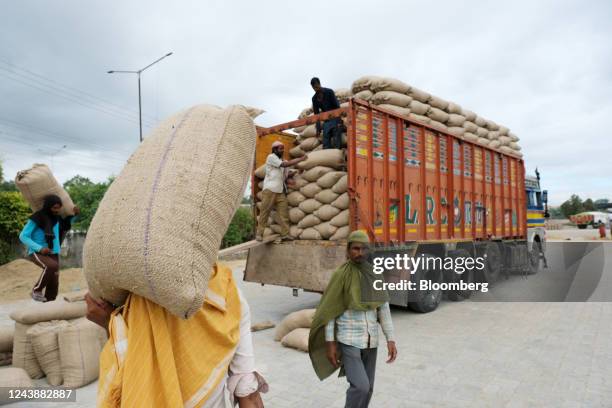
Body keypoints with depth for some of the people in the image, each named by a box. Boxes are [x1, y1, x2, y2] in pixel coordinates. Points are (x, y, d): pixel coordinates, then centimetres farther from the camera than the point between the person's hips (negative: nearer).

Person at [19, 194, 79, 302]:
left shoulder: (57, 218, 5)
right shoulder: (37, 218, -13)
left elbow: (67, 225, 27)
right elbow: (23, 236, -13)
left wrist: (75, 214, 8)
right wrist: (40, 248, -24)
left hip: (53, 253, 6)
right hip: (37, 253, -6)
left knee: (54, 284, 1)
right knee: (52, 266, -36)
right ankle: (37, 290, -14)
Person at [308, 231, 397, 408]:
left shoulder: (374, 274, 3)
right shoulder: (340, 274, -13)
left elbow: (383, 308, 4)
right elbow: (328, 311, -10)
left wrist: (391, 340, -2)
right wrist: (330, 344, -11)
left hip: (369, 340, 6)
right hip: (348, 339, -5)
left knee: (367, 388, 12)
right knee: (360, 387, -14)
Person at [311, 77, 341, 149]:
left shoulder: (329, 92, -8)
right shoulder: (314, 98, 5)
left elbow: (337, 106, -11)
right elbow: (316, 114, 7)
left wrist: (339, 121, -19)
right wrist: (318, 129, 2)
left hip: (335, 119, -4)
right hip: (326, 122, 4)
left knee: (336, 144, -11)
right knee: (326, 145, -3)